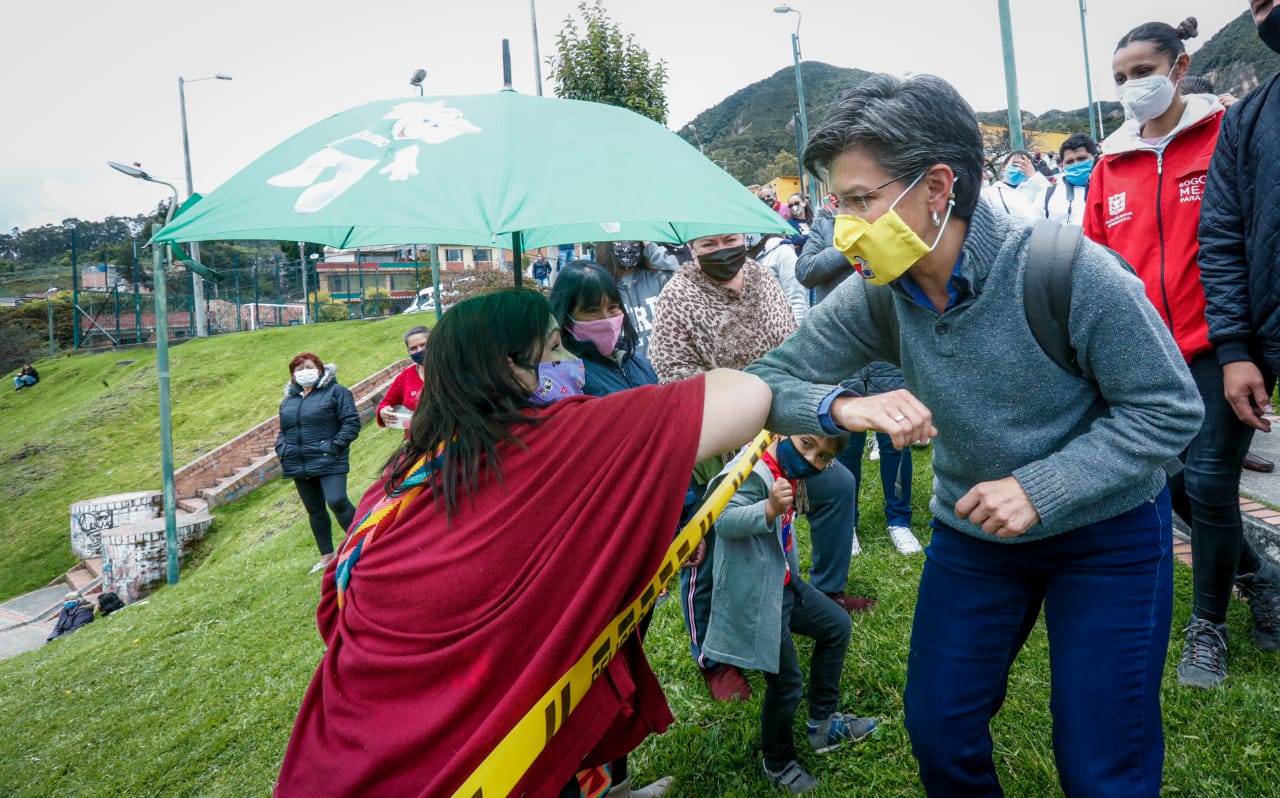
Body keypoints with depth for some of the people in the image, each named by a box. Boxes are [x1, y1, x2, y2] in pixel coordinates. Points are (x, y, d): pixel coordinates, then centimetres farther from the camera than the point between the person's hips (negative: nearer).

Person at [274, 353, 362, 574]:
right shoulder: (288, 400, 16)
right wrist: (281, 449, 8)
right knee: (314, 510, 12)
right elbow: (283, 431, 26)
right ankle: (327, 556, 23)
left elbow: (351, 422, -7)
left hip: (328, 462, -6)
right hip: (299, 466, 6)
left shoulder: (335, 392, -2)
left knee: (337, 501, -20)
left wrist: (336, 445, -16)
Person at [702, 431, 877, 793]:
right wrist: (770, 508, -50)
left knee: (837, 627, 21)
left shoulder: (787, 472, 5)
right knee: (786, 682, -1)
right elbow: (724, 521, -39)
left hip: (784, 584, 10)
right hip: (754, 597, -10)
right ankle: (778, 765, 26)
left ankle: (823, 723, 35)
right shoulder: (752, 473, -26)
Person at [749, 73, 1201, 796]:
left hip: (1107, 531, -3)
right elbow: (770, 382, -12)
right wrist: (842, 406, -33)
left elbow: (1169, 410, -17)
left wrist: (1040, 489, -27)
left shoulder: (1070, 271, -25)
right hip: (972, 530, 4)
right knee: (938, 734, 12)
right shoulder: (875, 299, -14)